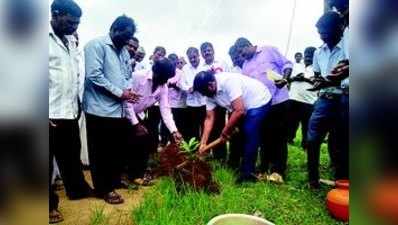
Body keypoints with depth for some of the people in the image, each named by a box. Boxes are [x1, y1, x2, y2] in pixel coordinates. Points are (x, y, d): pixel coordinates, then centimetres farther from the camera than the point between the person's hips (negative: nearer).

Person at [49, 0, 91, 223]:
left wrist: (77, 103, 13)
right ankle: (49, 204, 24)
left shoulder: (69, 42, 14)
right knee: (46, 160, 8)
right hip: (51, 115, -7)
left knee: (72, 154, 20)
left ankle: (77, 189, 39)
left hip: (70, 112, 7)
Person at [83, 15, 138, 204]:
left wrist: (128, 91, -4)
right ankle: (104, 189, 18)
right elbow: (94, 76, -17)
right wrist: (119, 92, -15)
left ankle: (115, 181, 32)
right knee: (101, 152, 5)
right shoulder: (96, 45, -8)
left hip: (119, 109, 7)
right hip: (101, 110, -7)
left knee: (117, 149, 15)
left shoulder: (124, 51, 16)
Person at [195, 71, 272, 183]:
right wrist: (203, 143, -9)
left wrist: (225, 132, -20)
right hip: (244, 107, 8)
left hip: (259, 101, -8)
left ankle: (248, 173, -1)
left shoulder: (229, 81, -33)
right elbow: (209, 118, -4)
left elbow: (239, 111, -34)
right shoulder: (210, 92, -7)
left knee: (249, 136, -13)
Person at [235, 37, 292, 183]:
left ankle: (277, 171, 8)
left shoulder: (269, 50, 3)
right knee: (265, 137, 10)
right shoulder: (245, 66, 16)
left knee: (279, 136, 0)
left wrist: (284, 79, -18)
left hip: (279, 100, -5)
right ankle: (264, 169, 21)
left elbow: (286, 64, 1)